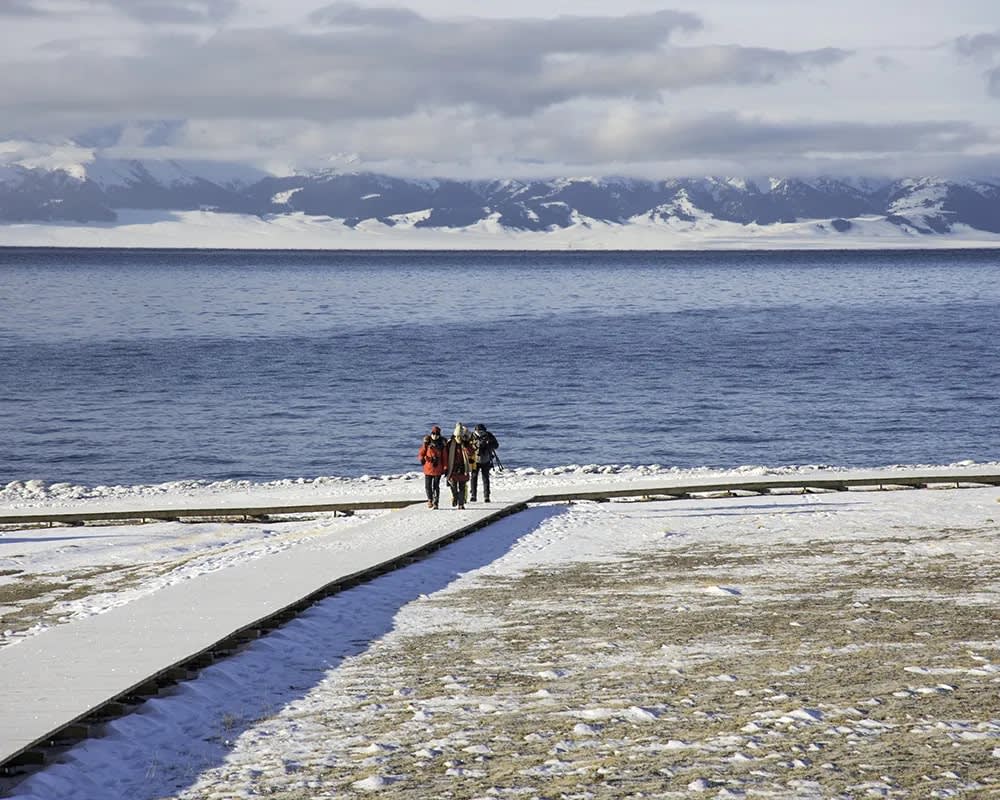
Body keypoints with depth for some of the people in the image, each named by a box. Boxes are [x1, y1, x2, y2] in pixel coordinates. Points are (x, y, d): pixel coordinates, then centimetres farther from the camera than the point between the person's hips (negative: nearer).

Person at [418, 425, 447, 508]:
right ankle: (430, 500, 21)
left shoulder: (442, 444, 2)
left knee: (436, 486, 1)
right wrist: (421, 458, -17)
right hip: (428, 467, 0)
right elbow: (421, 452, 4)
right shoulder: (427, 443, 0)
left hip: (438, 468, 0)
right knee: (428, 485, 1)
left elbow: (444, 456, 4)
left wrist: (445, 467, 2)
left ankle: (435, 502, 8)